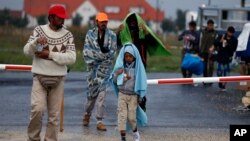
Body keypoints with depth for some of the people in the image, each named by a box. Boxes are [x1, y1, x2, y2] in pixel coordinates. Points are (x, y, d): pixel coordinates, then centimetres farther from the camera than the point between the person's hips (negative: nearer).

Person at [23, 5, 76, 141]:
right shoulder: (39, 30, 2)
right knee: (37, 109, -14)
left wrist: (50, 54, -16)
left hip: (58, 79, 2)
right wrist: (36, 41, -24)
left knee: (54, 114, 3)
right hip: (40, 77, -2)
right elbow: (27, 51, -4)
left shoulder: (68, 35, 3)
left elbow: (71, 58, -8)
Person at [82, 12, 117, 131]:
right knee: (92, 92, 5)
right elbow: (86, 51, -4)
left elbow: (112, 53, -1)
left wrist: (96, 56, -12)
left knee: (102, 92, -8)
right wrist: (102, 54, -15)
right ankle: (87, 114, 31)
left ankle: (100, 121, -7)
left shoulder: (112, 35, 3)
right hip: (93, 67, 0)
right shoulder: (90, 34, 3)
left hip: (105, 67, 0)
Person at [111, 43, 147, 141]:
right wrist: (117, 74, -19)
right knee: (122, 116, -4)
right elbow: (115, 80, 2)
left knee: (131, 117, 1)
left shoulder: (138, 67, -6)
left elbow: (141, 81, -1)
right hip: (122, 94, 1)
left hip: (133, 95, -1)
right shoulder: (120, 66, -2)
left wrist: (141, 96, -1)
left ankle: (135, 132, 29)